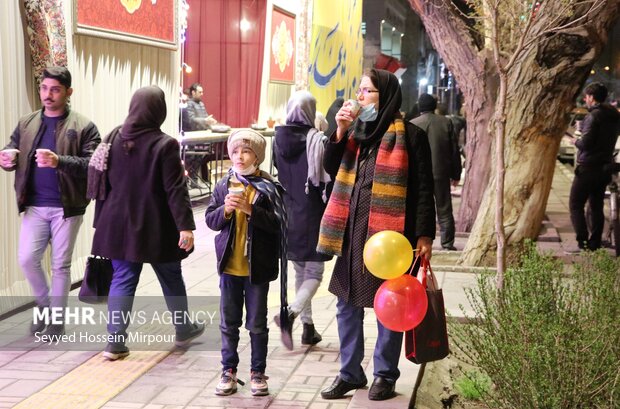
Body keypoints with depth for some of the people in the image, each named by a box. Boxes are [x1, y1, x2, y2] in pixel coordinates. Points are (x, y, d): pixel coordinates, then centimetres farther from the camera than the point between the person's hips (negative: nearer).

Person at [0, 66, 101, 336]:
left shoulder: (83, 126, -6)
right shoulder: (26, 124, 8)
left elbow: (92, 165, -15)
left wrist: (59, 161, -30)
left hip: (66, 207, -3)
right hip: (34, 206, 3)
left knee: (60, 265, 5)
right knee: (27, 259, -2)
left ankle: (57, 320, 19)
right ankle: (45, 306, 24)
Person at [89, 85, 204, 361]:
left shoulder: (114, 139, 2)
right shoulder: (164, 145, -14)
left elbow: (103, 183, 7)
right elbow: (175, 189, -17)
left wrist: (102, 222, 14)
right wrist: (185, 225, -15)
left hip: (120, 224, 4)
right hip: (155, 227, -4)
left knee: (122, 280, 9)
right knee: (171, 279, 14)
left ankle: (115, 342, 4)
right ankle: (184, 330, 32)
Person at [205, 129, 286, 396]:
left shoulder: (268, 187, -7)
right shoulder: (223, 186, 4)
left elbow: (277, 223, -13)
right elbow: (210, 221, 4)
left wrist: (250, 209, -23)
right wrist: (225, 210, -16)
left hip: (257, 267, -3)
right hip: (229, 266, 3)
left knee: (257, 324, 8)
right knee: (229, 323, 11)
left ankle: (258, 372, 19)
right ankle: (228, 370, 22)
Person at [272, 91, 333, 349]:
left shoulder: (279, 139, 0)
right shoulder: (317, 140, -14)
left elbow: (279, 174, 9)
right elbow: (325, 182, -13)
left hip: (288, 215, 5)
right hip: (312, 216, -5)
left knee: (300, 273, 17)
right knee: (314, 274, 3)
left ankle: (308, 327, 21)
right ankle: (291, 314, -21)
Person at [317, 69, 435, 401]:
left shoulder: (409, 135, -7)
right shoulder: (356, 130, 11)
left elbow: (423, 189, -8)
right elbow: (331, 168, 6)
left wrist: (424, 235, -12)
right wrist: (340, 131, -6)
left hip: (390, 233, -6)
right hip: (353, 230, 6)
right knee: (347, 304, 11)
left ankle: (385, 374, 19)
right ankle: (350, 372, 24)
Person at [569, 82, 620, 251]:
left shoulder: (594, 116, -16)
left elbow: (585, 143, -22)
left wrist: (576, 141, -2)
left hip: (589, 167, -8)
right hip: (605, 167, 8)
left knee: (576, 205, -2)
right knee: (597, 206, 14)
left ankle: (582, 239, -11)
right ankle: (595, 242, 15)